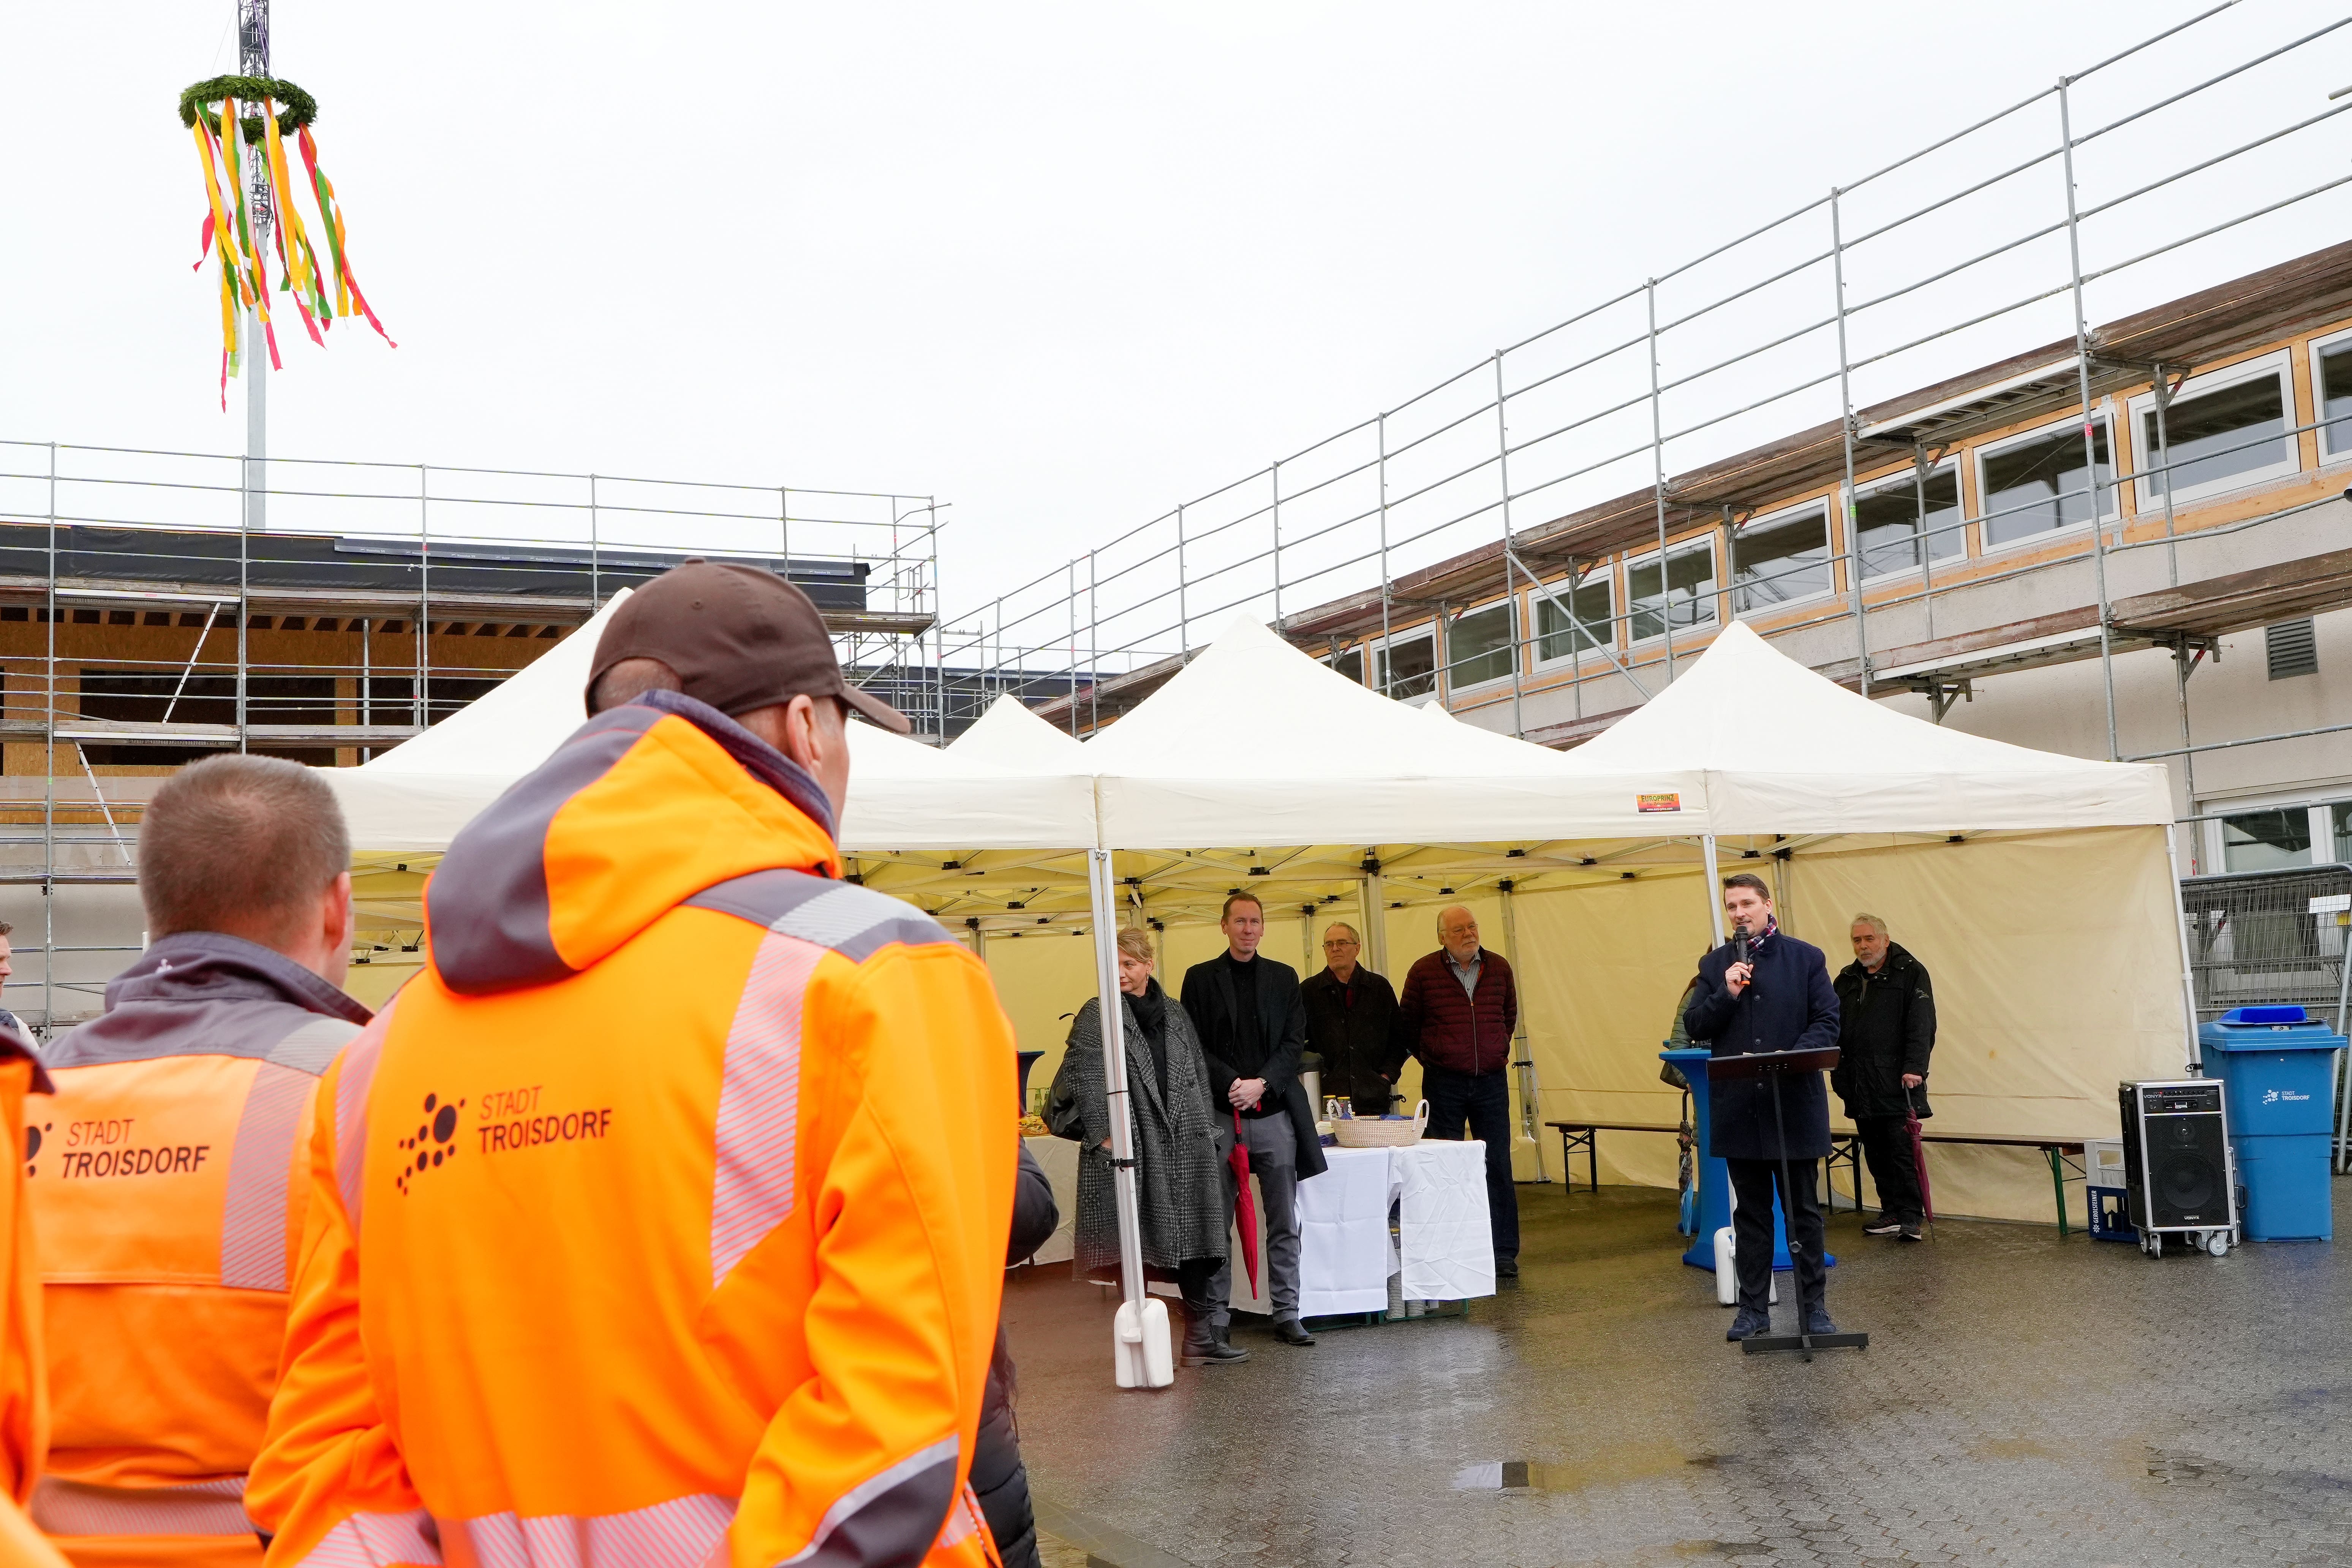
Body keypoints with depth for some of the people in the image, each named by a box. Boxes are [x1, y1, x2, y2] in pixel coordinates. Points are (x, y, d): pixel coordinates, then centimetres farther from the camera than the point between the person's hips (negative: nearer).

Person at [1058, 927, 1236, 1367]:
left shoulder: (1175, 1013, 15)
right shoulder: (1096, 1014, 0)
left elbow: (1199, 1075, 17)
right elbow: (1085, 1076, -8)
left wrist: (1208, 1131, 10)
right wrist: (1103, 1133, -15)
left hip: (1185, 1146, 5)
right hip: (1131, 1145, -4)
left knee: (1197, 1241, 5)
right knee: (1135, 1247, -2)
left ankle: (1204, 1338, 11)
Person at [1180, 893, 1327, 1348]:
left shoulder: (1284, 978, 11)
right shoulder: (1200, 978, 6)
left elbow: (1295, 1043, 5)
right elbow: (1195, 1046, 0)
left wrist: (1261, 1084, -10)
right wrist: (1231, 1083, -14)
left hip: (1274, 1114, 2)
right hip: (1220, 1114, -1)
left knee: (1285, 1224, 4)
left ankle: (1287, 1314, 11)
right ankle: (1216, 1318, 9)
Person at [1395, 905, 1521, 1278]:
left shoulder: (1499, 968, 5)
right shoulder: (1423, 972, -4)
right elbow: (1406, 1025, 7)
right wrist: (1432, 1057, 9)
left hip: (1492, 1080, 2)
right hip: (1444, 1084, -2)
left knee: (1498, 1167, 3)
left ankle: (1504, 1252, 9)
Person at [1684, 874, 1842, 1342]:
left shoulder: (1805, 958, 1)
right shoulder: (1715, 965, 8)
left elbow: (1827, 1022, -3)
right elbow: (1694, 1027, 3)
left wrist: (1793, 1056, -20)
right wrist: (1727, 995, -13)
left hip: (1795, 1105, -2)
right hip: (1739, 1107, 2)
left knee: (1803, 1210, 6)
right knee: (1750, 1212, 10)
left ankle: (1814, 1305, 16)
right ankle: (1753, 1308, 17)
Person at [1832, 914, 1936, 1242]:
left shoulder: (1910, 973, -1)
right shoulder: (1847, 979, 16)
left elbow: (1921, 1025, -9)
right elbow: (1836, 1029, 16)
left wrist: (1914, 1067, -18)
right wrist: (1839, 1073, 8)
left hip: (1897, 1083, -6)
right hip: (1860, 1086, 6)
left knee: (1903, 1152, -6)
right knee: (1876, 1154, 9)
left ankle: (1911, 1216, -2)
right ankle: (1891, 1213, 16)